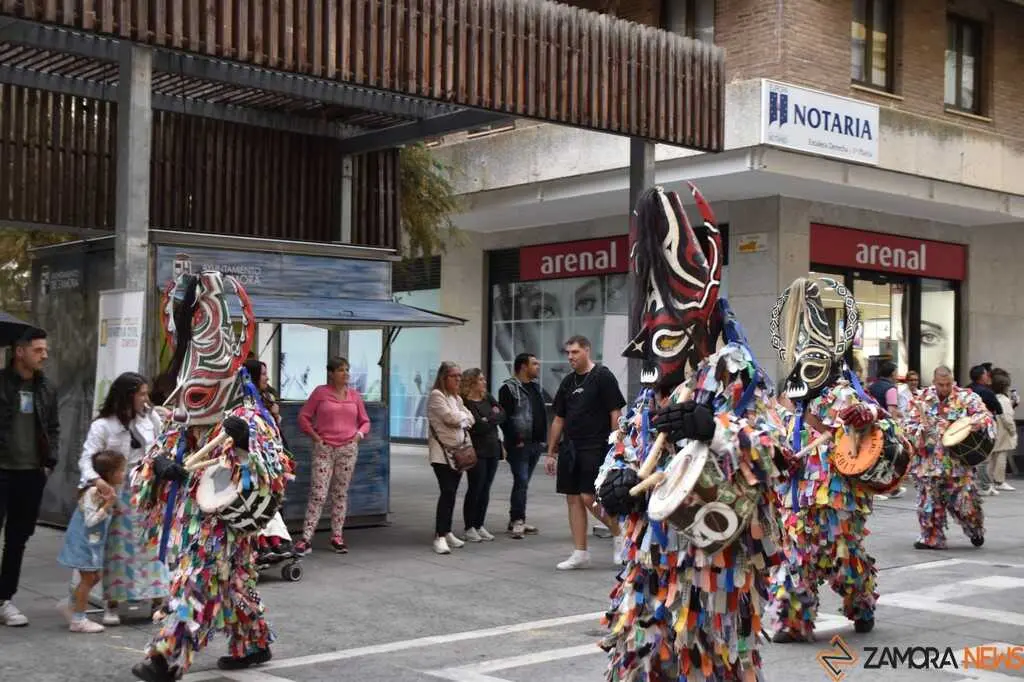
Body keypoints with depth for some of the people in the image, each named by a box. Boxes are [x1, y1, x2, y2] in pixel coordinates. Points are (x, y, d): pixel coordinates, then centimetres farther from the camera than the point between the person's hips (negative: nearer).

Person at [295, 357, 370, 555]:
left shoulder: (354, 395, 9)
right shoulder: (320, 392, 0)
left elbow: (365, 421, 16)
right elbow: (304, 417, 3)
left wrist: (359, 435, -2)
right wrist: (315, 436, -6)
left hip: (348, 449, 3)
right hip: (324, 449, -3)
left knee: (341, 494, 9)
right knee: (318, 494, -8)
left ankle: (337, 537, 17)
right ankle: (306, 539, -6)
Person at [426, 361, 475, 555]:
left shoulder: (457, 398, 19)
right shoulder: (436, 395, -8)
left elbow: (469, 419, 13)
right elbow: (451, 418, -16)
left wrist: (460, 418, -5)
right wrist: (463, 415, 3)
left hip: (459, 450, 8)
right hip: (442, 452, -8)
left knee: (451, 493, 9)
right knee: (447, 492, -15)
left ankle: (447, 532, 18)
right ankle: (439, 537, -15)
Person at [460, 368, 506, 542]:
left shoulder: (488, 398, 14)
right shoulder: (464, 402, -10)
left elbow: (502, 415, 5)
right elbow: (477, 425, -17)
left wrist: (487, 420, -9)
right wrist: (493, 417, -3)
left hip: (492, 450, 6)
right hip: (477, 451, -6)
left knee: (485, 489, 8)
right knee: (475, 489, -2)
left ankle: (479, 525, 16)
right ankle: (469, 528, 6)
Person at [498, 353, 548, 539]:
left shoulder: (537, 388, 17)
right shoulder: (509, 388, -9)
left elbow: (543, 414, 22)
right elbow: (505, 417, -14)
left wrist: (543, 438, 13)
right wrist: (515, 439, -16)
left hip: (536, 444, 8)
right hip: (519, 445, -8)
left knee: (523, 482, 12)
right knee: (521, 481, -11)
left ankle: (516, 520, 18)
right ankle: (518, 520, -7)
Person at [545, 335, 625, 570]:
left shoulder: (603, 377, -6)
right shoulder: (568, 382, 14)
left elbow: (616, 414, -10)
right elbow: (558, 420, 18)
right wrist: (551, 453, 15)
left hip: (596, 448, -7)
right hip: (570, 447, 7)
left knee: (589, 498, -12)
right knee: (573, 499, 5)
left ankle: (619, 534, 12)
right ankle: (580, 553, 11)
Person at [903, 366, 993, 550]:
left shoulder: (966, 397, -1)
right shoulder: (923, 399, 5)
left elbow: (985, 416, -6)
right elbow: (910, 424, 8)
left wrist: (970, 424, -25)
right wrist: (921, 430, -13)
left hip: (958, 461, -2)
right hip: (929, 461, 2)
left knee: (964, 497, 1)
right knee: (929, 500, 4)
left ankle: (975, 530, 29)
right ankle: (931, 538, 17)